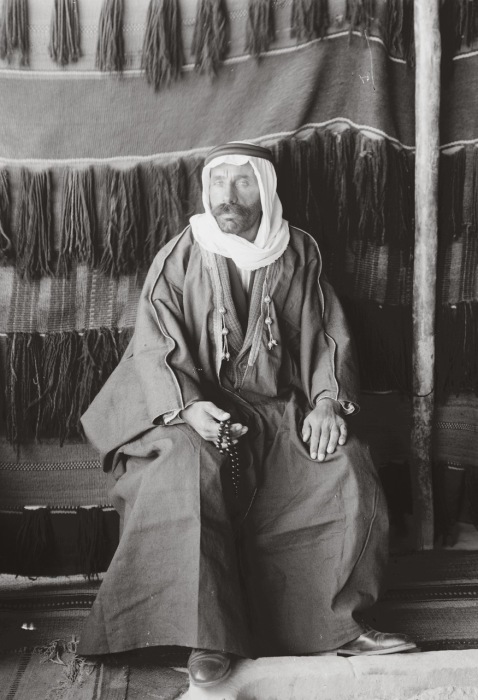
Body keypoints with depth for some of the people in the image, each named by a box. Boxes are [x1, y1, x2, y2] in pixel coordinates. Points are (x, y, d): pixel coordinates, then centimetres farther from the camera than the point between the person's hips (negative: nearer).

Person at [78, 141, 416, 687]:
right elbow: (153, 349, -7)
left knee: (347, 472, -19)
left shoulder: (298, 254, 6)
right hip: (194, 405, -2)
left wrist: (327, 401, -10)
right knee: (191, 474, -34)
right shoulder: (180, 258, -2)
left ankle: (337, 624, -2)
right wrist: (190, 406, -26)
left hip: (280, 407, 3)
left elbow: (327, 336, 8)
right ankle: (208, 637, -24)